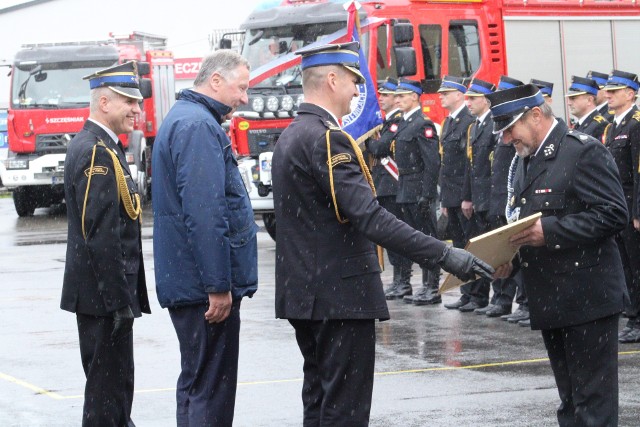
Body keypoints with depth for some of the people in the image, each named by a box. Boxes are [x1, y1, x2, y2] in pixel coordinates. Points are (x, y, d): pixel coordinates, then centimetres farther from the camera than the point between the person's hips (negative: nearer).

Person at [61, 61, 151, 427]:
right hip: (104, 297, -11)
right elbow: (100, 234, -23)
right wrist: (119, 299, -22)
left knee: (112, 384, 17)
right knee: (109, 387, -6)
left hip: (105, 293, 11)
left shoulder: (102, 148, 15)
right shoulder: (97, 153, -18)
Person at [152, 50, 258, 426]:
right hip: (205, 283, -11)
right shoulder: (199, 126, -16)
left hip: (187, 282, 11)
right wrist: (218, 286, -22)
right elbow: (204, 213, -23)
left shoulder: (184, 119, 18)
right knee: (211, 391, -7)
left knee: (196, 383, 16)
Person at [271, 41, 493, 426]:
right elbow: (370, 217, -27)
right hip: (340, 295, -10)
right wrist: (445, 256, -30)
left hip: (305, 293, 10)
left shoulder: (291, 136, 13)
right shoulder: (326, 138, -18)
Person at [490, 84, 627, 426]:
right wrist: (508, 258, 4)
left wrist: (549, 230, -23)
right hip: (550, 301, 9)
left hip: (586, 297, -9)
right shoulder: (527, 161, 16)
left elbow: (613, 214, -19)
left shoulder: (584, 152, -12)